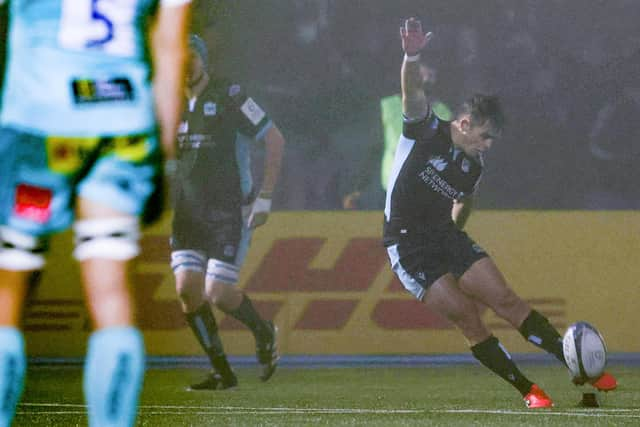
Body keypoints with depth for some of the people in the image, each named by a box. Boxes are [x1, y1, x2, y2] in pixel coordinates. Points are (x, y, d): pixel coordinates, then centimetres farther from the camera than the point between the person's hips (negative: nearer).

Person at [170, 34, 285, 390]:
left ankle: (264, 333, 20)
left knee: (218, 293, -12)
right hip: (188, 214, 5)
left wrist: (265, 197, -10)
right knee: (187, 288, -8)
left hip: (229, 213, -5)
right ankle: (222, 373, 4)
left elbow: (275, 140, -7)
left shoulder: (228, 96, -10)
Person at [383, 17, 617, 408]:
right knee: (466, 315, -13)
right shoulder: (426, 131, -10)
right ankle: (528, 391, -8)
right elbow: (413, 92, -29)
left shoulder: (473, 167, 7)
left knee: (505, 299, -5)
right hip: (408, 247, -5)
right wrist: (412, 59, -47)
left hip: (445, 235, 5)